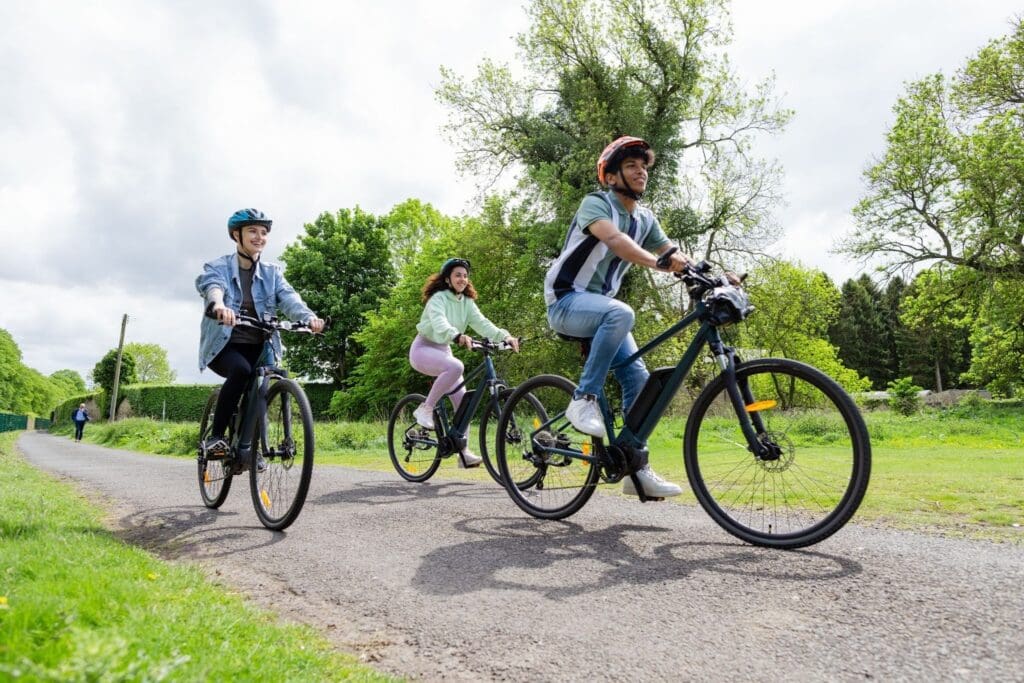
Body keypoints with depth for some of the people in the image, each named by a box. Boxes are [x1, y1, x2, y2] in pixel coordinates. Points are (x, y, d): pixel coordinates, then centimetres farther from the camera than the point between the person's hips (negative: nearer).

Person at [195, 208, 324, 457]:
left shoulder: (272, 273, 8)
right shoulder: (218, 267, 1)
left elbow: (288, 298, -11)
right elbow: (211, 285, -24)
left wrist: (308, 317, -35)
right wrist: (219, 304, -49)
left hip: (257, 348, 3)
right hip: (223, 345, -3)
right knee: (240, 370, -32)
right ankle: (215, 436, -16)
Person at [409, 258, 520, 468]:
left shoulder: (467, 302, 3)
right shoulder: (438, 298, -17)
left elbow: (482, 323, -13)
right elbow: (440, 324, -37)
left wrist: (505, 336, -31)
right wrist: (458, 336, -57)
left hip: (443, 351, 7)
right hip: (424, 349, -7)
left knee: (462, 399, -4)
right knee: (455, 366, -36)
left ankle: (463, 451, 3)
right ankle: (426, 408, -21)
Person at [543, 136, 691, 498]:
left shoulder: (645, 219, 10)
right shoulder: (595, 203, -12)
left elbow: (674, 256, 2)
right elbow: (614, 239, -33)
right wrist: (657, 262, -49)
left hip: (601, 306, 7)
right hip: (567, 299, -7)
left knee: (638, 378, -7)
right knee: (622, 314, -37)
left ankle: (637, 470, 1)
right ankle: (584, 400, -23)